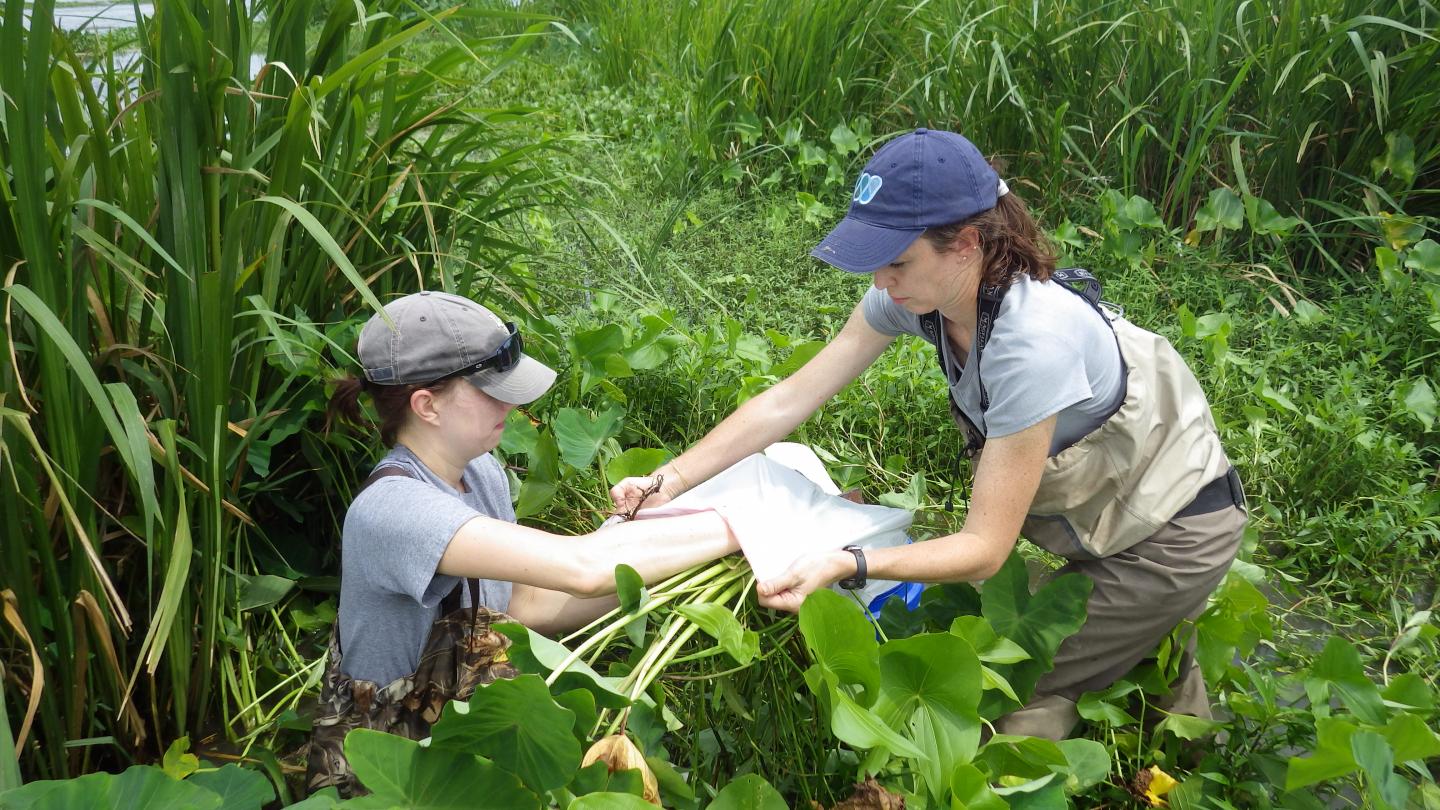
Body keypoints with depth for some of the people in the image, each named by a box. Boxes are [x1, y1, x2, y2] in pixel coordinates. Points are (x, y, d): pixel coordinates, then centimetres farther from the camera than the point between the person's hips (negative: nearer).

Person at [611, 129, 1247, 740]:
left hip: (1173, 532, -7)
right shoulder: (918, 289, -16)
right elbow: (788, 401, -13)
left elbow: (983, 548, -31)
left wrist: (846, 566, -43)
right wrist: (667, 482, -17)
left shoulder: (1031, 339, -38)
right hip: (1092, 505, 7)